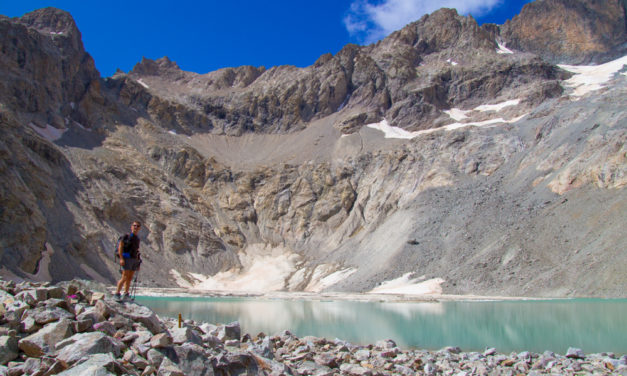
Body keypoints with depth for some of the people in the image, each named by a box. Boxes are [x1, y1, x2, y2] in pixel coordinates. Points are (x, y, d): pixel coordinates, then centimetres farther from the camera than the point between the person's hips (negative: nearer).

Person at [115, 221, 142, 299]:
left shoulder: (137, 238, 17)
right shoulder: (126, 236, -4)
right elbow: (120, 246, -10)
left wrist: (138, 263, 19)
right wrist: (121, 258, -18)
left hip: (135, 260, 7)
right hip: (127, 258, -7)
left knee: (130, 278, 6)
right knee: (125, 277, -12)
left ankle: (126, 294, 11)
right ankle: (117, 293, -6)